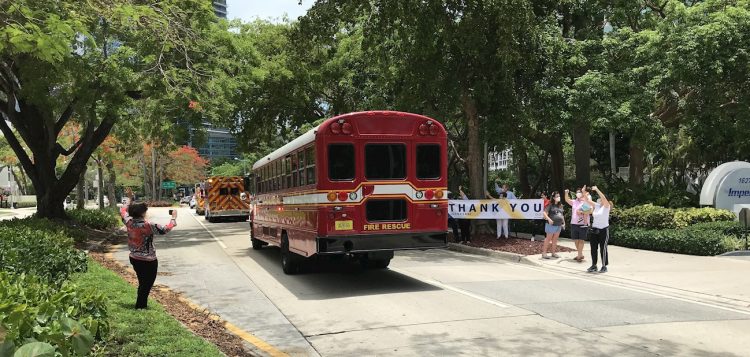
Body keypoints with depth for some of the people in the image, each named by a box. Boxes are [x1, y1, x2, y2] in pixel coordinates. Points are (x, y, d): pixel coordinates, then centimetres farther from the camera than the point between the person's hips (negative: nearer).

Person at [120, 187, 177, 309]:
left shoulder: (129, 222, -7)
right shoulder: (148, 226, -24)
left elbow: (123, 210, 13)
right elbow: (165, 229, -14)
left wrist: (129, 198, 23)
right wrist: (173, 218, 0)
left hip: (134, 258, 7)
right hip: (148, 261, -7)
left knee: (142, 283, 21)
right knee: (146, 285, 7)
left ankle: (141, 305, 30)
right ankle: (140, 307, 10)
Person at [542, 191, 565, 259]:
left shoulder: (560, 205, 11)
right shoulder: (550, 205, -10)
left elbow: (562, 215, 21)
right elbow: (545, 213, -14)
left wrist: (564, 222, 16)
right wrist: (549, 219, -24)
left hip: (559, 225, 6)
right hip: (551, 225, -6)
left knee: (555, 239, 13)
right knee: (548, 239, -1)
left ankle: (553, 253, 21)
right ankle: (544, 253, 4)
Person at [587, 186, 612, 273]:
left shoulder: (606, 206, -8)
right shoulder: (596, 205, 7)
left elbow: (604, 198, -25)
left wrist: (597, 189, -28)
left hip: (603, 229, -6)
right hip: (594, 229, 6)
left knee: (603, 248, 0)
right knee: (593, 248, 7)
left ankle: (604, 266, 8)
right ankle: (594, 265, 15)